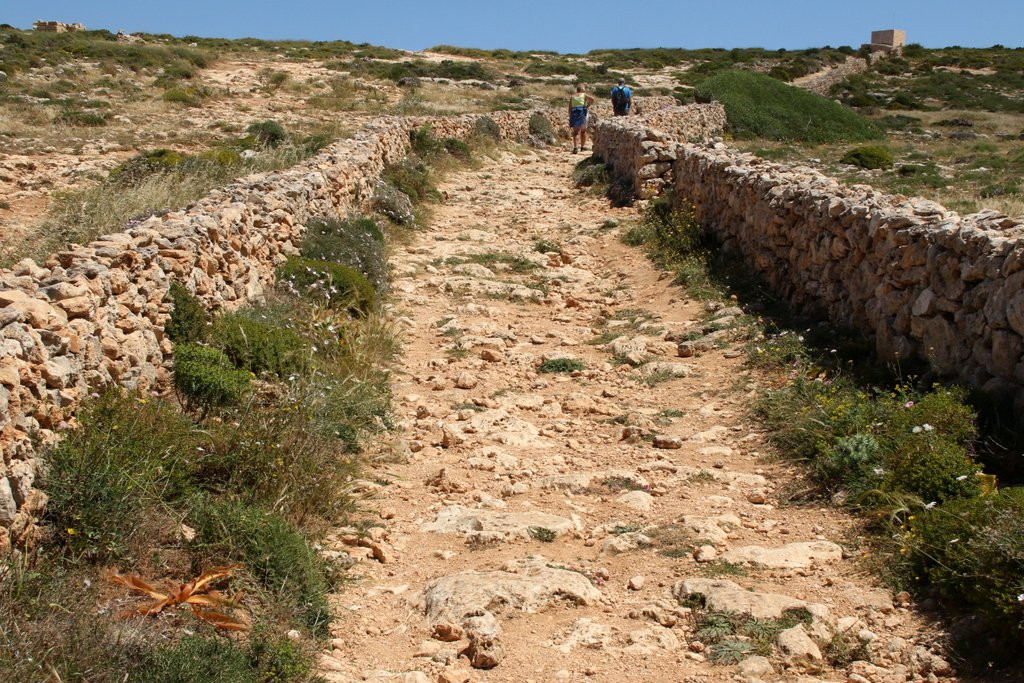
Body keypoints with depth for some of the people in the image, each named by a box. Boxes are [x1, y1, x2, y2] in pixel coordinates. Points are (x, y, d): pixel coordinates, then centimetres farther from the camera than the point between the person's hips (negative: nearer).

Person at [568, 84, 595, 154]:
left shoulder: (572, 97, 14)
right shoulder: (584, 95, 6)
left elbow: (570, 108, 10)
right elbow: (592, 99, -13)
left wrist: (570, 119, 13)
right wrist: (587, 106, 1)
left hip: (574, 112, 2)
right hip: (582, 111, -2)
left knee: (575, 131, 0)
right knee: (583, 130, 16)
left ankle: (575, 147, -17)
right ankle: (582, 146, 22)